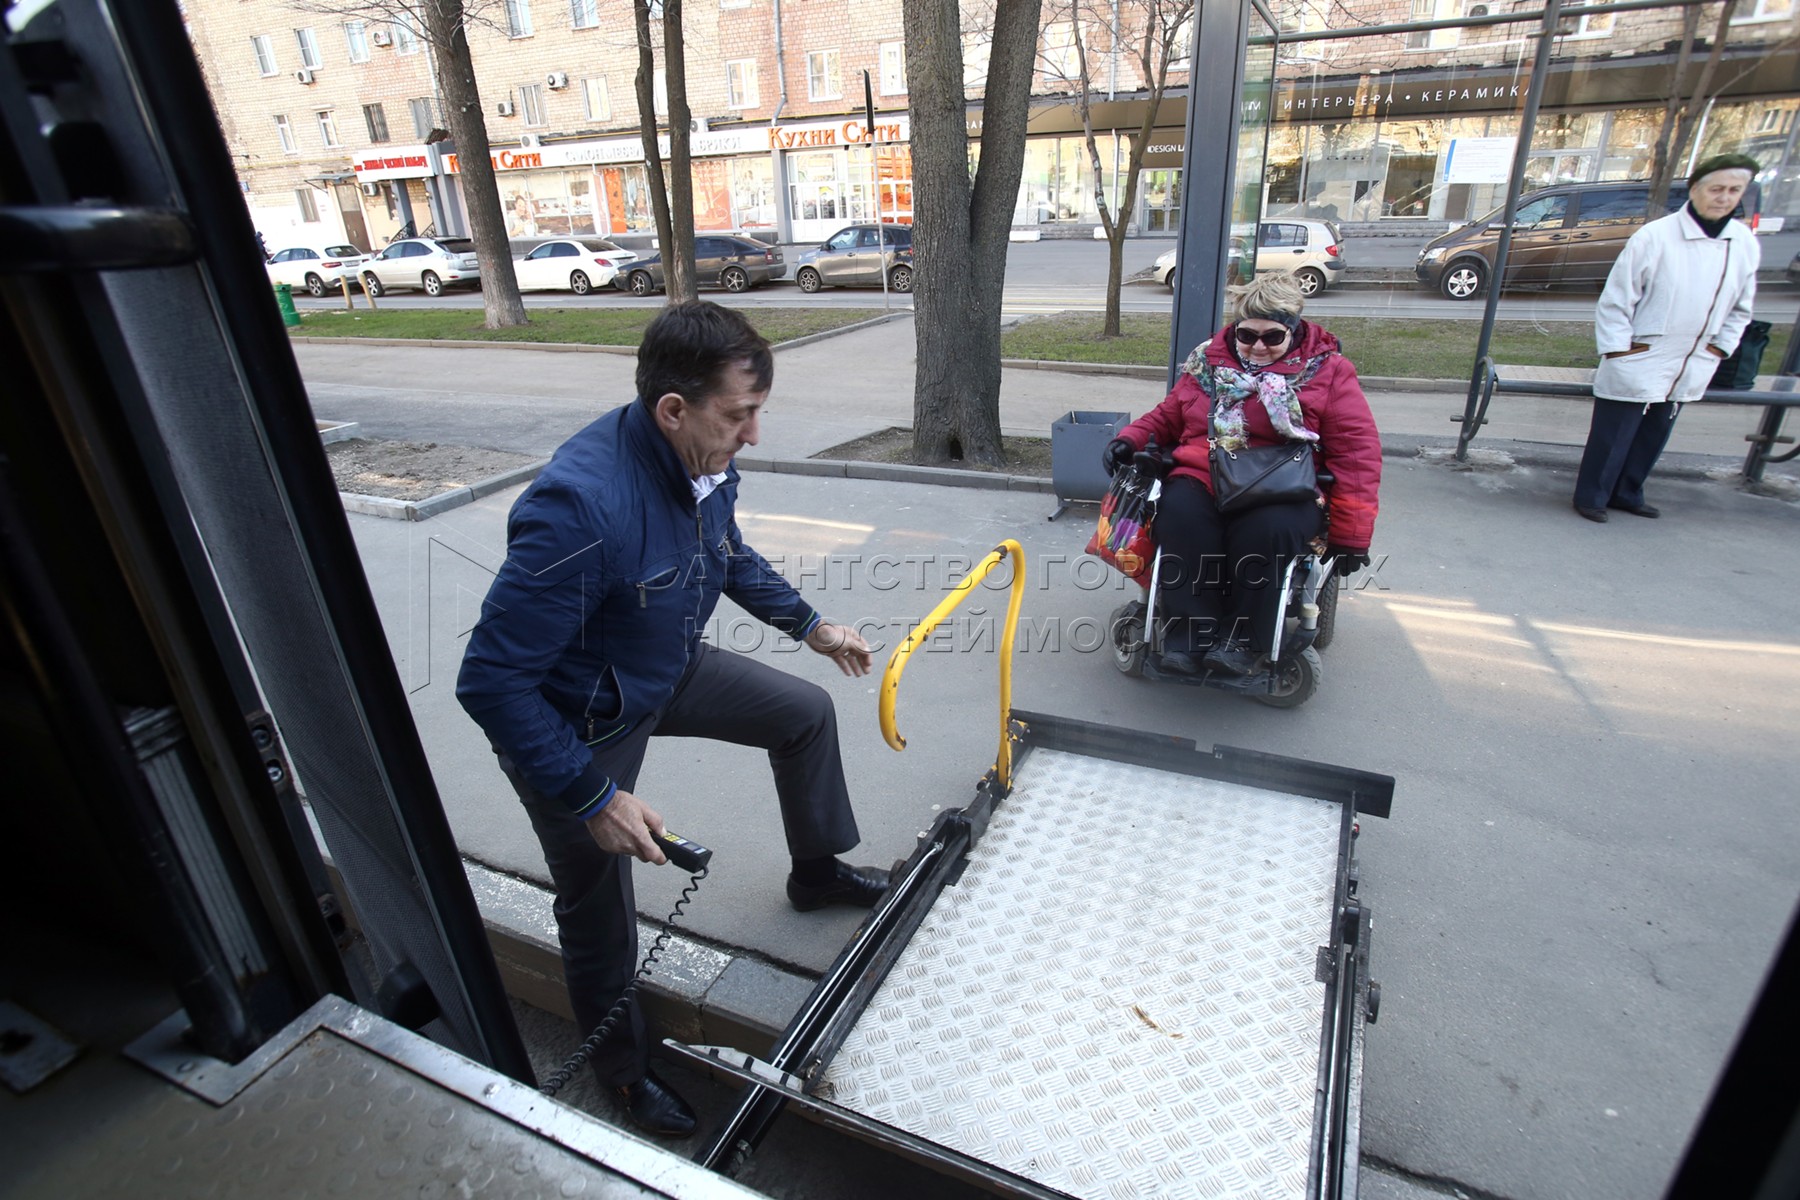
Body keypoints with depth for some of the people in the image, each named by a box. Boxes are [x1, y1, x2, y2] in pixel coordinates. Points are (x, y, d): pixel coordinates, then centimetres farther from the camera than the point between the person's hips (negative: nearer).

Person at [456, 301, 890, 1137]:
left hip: (668, 672, 7)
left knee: (805, 713, 12)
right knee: (600, 917, 9)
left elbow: (729, 555, 11)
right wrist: (593, 798, -28)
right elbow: (491, 683, -33)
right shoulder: (582, 508, -39)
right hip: (576, 726, -7)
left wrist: (810, 624, 13)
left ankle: (817, 872, 37)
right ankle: (623, 1065, 39)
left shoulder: (704, 463, -12)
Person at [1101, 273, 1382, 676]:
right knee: (1180, 512, -32)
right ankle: (1189, 633, -23)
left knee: (1269, 530, -36)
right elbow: (1168, 415, 25)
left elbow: (1357, 453, 1)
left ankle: (1243, 639, -16)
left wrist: (1350, 535, -5)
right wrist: (1130, 438, 2)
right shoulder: (1209, 360, 15)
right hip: (1202, 478, 3)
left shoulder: (1327, 371, 5)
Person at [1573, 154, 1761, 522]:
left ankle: (1627, 494, 31)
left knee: (1652, 439, 16)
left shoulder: (1745, 243, 4)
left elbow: (1741, 307, 16)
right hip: (1638, 365, -6)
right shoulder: (1655, 237, -14)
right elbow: (1615, 301, -11)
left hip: (1689, 370, 6)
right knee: (1612, 438, 1)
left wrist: (1719, 348, 8)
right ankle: (1591, 497, 16)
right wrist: (1620, 351, -12)